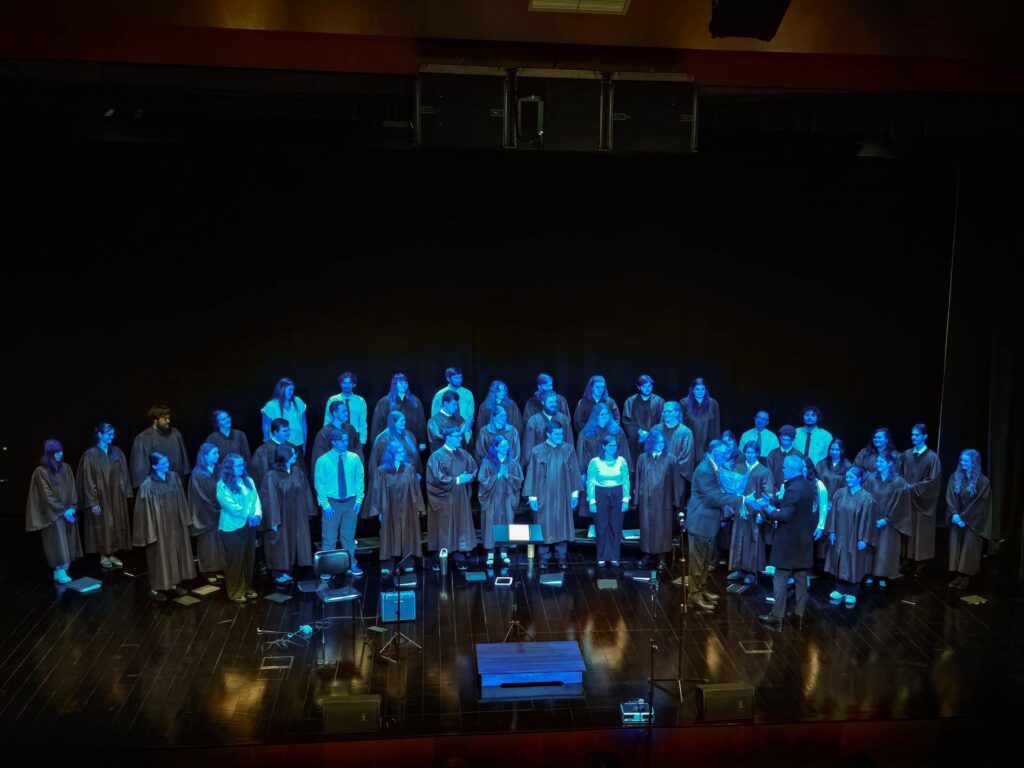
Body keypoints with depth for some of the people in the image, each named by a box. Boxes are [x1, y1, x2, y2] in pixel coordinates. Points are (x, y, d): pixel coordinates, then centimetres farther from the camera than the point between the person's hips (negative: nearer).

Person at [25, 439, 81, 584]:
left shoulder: (65, 467, 4)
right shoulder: (41, 471, -12)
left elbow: (72, 489, 5)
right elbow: (47, 496, -13)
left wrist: (72, 507, -7)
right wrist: (63, 511, -14)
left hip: (68, 511, 5)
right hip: (53, 514, -5)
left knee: (68, 541, 5)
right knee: (58, 541, -6)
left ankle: (63, 568, 12)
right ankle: (59, 572, 0)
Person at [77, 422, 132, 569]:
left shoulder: (117, 452, 2)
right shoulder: (90, 455, -13)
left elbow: (123, 474, 8)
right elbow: (88, 481, -13)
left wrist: (126, 492, 5)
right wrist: (93, 502, -15)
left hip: (116, 497, 5)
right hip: (101, 497, -5)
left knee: (116, 525, 10)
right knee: (102, 526, 4)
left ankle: (112, 554, 22)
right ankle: (103, 556, 17)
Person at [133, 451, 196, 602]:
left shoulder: (174, 477, -3)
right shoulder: (148, 485, -19)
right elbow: (146, 509, -15)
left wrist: (184, 519, 8)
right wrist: (150, 531, -14)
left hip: (175, 523, 6)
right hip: (159, 525, -6)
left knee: (175, 552, 16)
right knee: (159, 555, 6)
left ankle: (174, 583, 31)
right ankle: (155, 588, 21)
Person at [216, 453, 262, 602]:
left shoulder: (248, 481, 8)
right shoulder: (223, 485, -11)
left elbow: (256, 498, 3)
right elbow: (232, 507, -17)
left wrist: (257, 514, -13)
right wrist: (248, 515, -17)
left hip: (249, 525, 6)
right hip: (233, 527, -6)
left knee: (249, 558, 13)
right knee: (235, 560, 2)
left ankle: (247, 588, 27)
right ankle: (235, 592, 13)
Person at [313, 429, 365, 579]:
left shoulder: (354, 458, -2)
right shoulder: (323, 461, -8)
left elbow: (360, 479, 4)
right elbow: (319, 484, -5)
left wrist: (359, 499, -3)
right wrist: (325, 504, -10)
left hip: (350, 502, 2)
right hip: (332, 503, -2)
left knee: (349, 535, 13)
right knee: (329, 537, 4)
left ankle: (351, 565, 25)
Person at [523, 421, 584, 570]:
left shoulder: (568, 449, 0)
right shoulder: (538, 451, -5)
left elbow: (574, 472, 4)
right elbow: (532, 474, -3)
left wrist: (575, 492, 1)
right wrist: (532, 497, -5)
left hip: (563, 496, 2)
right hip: (544, 496, -1)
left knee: (563, 526, 7)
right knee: (544, 527, 4)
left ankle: (562, 556, 18)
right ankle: (544, 557, 16)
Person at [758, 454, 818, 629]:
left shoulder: (793, 488, -21)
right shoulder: (809, 485, 7)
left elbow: (785, 516, -24)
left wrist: (769, 511, -9)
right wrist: (775, 505, 9)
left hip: (788, 541, -8)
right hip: (803, 539, 8)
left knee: (781, 579, 2)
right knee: (801, 580, 12)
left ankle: (777, 615, 8)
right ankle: (799, 615, 18)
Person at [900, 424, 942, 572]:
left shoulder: (932, 457, -6)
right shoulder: (906, 455, 6)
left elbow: (933, 481, -10)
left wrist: (913, 487, -13)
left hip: (923, 501, -4)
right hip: (907, 499, 4)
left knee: (921, 533, 2)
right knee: (908, 532, 5)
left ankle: (920, 562, 9)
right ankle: (909, 559, 12)